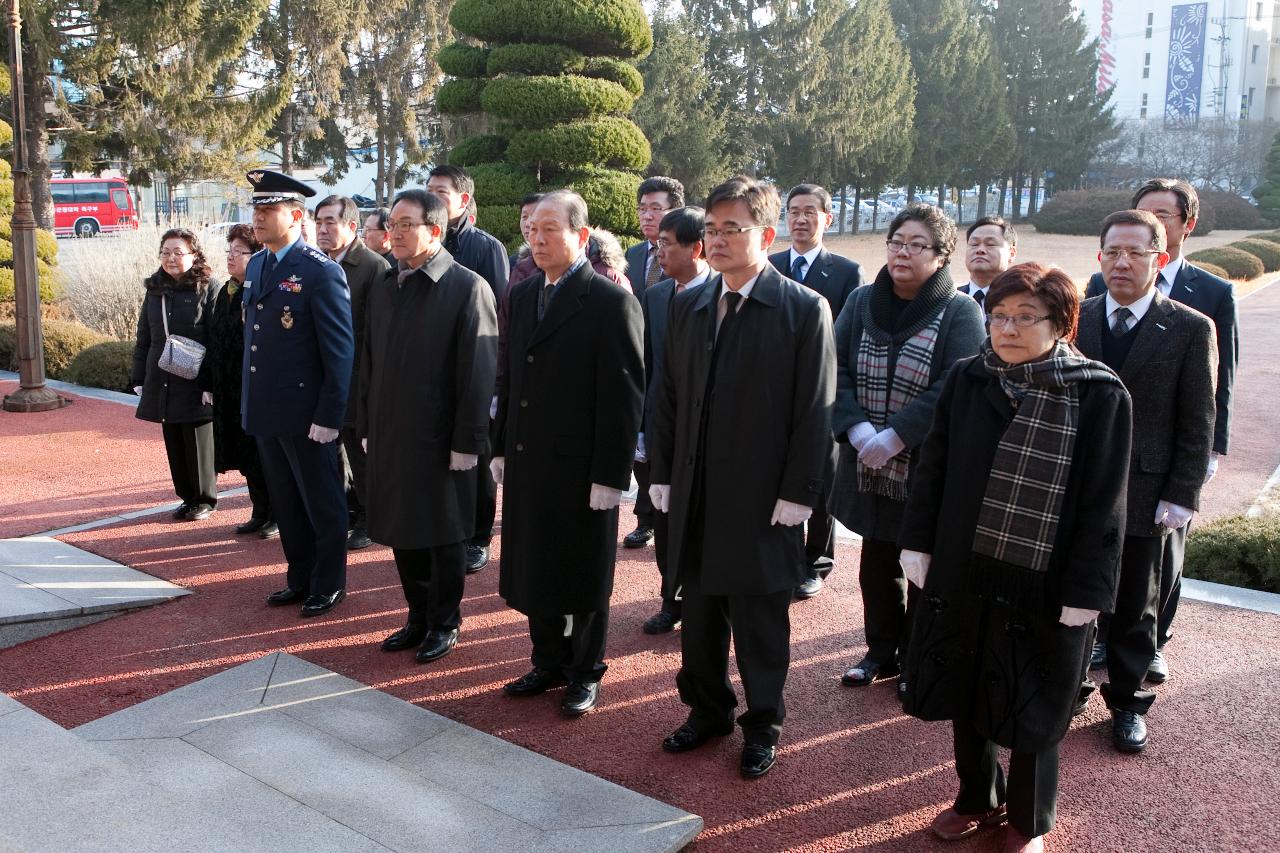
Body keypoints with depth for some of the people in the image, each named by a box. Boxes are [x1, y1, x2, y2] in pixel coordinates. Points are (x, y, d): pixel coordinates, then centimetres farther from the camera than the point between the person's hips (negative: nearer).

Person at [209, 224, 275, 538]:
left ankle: (278, 517, 14)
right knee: (245, 454, 13)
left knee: (262, 455, 1)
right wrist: (211, 386, 14)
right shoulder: (226, 292, 12)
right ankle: (260, 514, 25)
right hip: (230, 389, 8)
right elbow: (216, 341, 16)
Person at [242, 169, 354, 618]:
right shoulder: (255, 266, 10)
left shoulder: (321, 271, -14)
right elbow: (254, 336, 16)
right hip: (265, 410, 8)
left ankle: (330, 583, 23)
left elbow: (340, 350, -16)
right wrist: (250, 399, 13)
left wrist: (328, 415, -18)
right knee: (286, 504, 18)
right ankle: (300, 578, 32)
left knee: (322, 503, 8)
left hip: (305, 413, -8)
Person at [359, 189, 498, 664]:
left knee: (443, 534, 7)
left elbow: (478, 371, -13)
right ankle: (419, 618, 30)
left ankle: (445, 623, 24)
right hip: (390, 436, 6)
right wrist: (367, 426, 12)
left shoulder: (467, 288, -11)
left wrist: (466, 442, -16)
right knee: (402, 531, 14)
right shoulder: (383, 287, 10)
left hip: (440, 438, -6)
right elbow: (369, 361, 15)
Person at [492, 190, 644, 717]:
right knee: (534, 569, 15)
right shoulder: (521, 295, 10)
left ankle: (585, 672, 26)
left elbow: (624, 396, -14)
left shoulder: (612, 302, -12)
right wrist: (502, 448, 10)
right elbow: (509, 377, 15)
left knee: (582, 575, 8)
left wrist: (610, 475, -17)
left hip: (580, 468, -6)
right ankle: (548, 663, 32)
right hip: (527, 462, 6)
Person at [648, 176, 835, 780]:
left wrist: (796, 494, -12)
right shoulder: (688, 306, 7)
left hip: (764, 499, -4)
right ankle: (707, 709, 35)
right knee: (699, 610, 15)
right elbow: (669, 398, 10)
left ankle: (762, 725, 27)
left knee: (760, 621, 9)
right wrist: (662, 475, 6)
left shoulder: (805, 310, -9)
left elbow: (815, 412, -9)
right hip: (695, 496, 5)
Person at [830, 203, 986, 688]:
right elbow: (836, 370, -2)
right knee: (876, 566, 15)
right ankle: (882, 651, 34)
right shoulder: (861, 303, 4)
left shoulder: (960, 313, -9)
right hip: (868, 467, 4)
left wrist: (893, 438, -21)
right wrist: (859, 430, -16)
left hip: (929, 469, -4)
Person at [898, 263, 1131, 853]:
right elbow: (932, 468, 5)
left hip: (1043, 588, -3)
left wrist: (1085, 591, -11)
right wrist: (917, 543, 3)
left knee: (1031, 712, 12)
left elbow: (1103, 502, -10)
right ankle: (977, 799, 42)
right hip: (960, 575, 4)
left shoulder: (1100, 395, -12)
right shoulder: (966, 380, -2)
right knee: (964, 695, 18)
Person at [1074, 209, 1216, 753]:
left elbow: (1197, 424, -4)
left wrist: (1181, 496, -9)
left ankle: (1127, 701, 29)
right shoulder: (1075, 320, 3)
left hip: (1143, 494, -2)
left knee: (1134, 607, 12)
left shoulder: (1190, 329, -5)